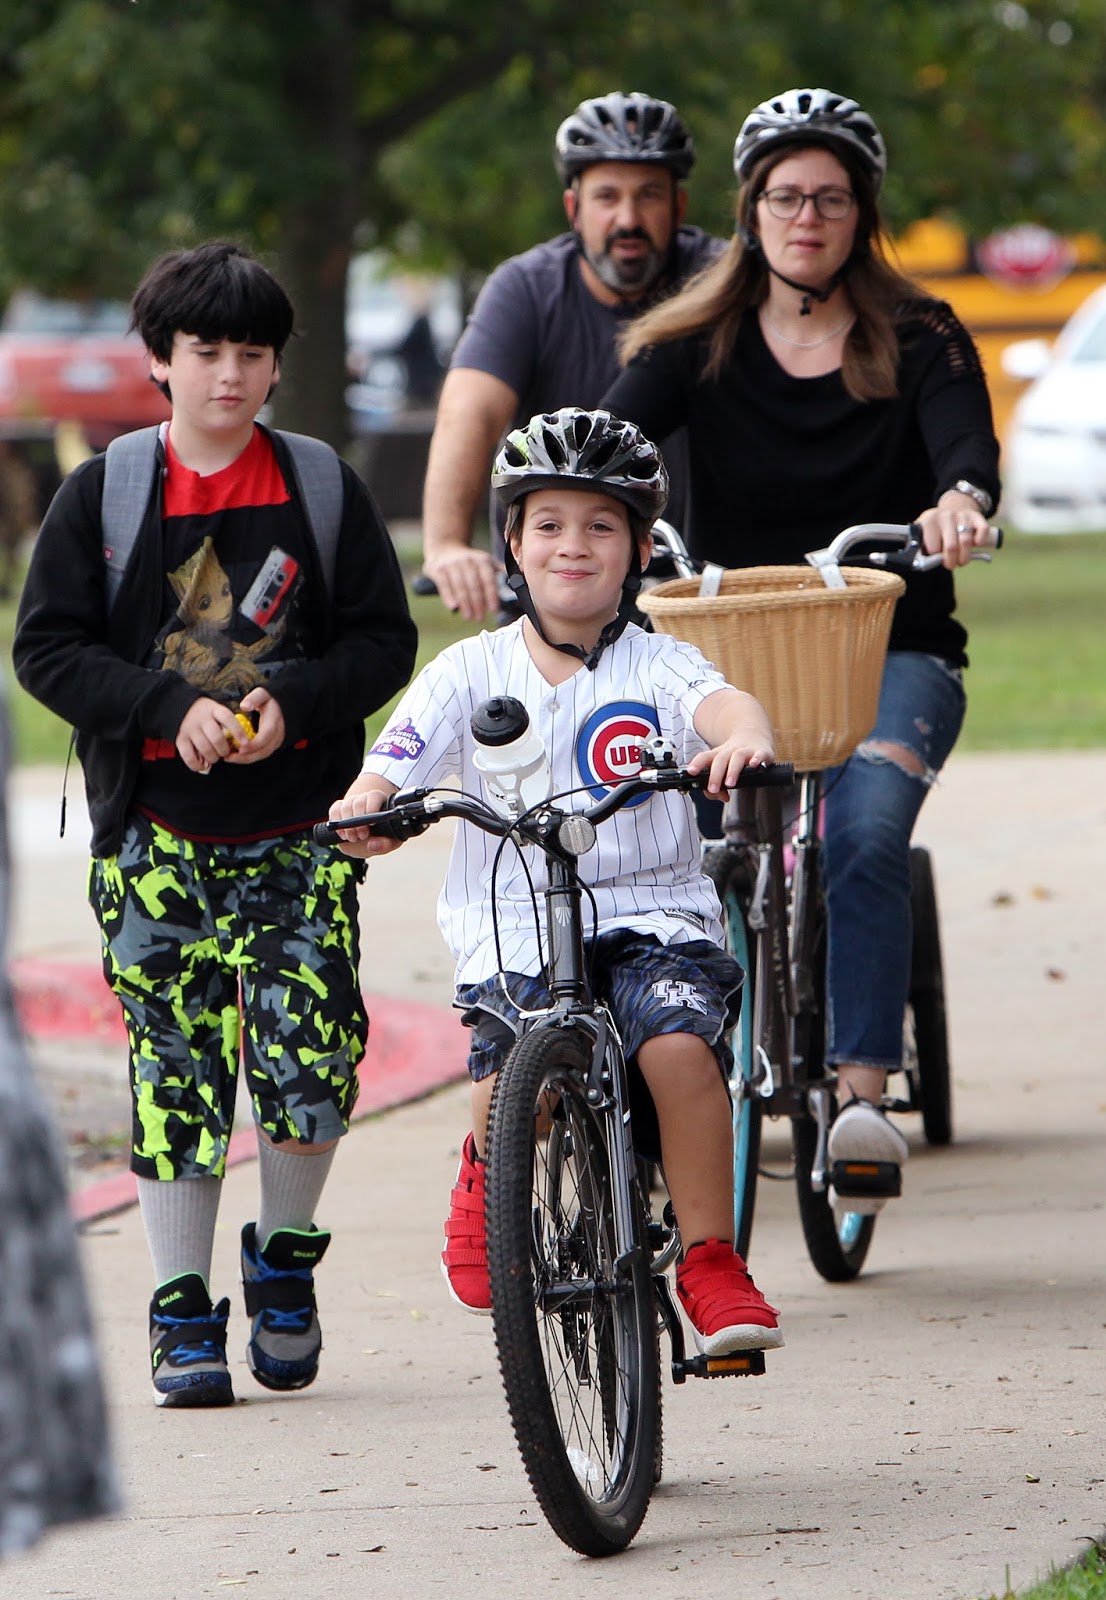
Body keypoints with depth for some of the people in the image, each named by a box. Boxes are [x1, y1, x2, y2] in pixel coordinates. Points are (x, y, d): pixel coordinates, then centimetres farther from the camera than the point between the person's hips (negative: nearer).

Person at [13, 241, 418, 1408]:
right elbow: (49, 649, -1)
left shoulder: (324, 491, 5)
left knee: (311, 1065, -8)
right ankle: (183, 1313, 9)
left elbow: (384, 641, 4)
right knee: (175, 1076, -1)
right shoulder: (100, 498, 2)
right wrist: (171, 708, -15)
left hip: (298, 830, 0)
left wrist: (292, 701, -14)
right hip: (157, 838, 0)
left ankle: (284, 1256, 17)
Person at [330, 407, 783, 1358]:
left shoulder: (656, 666, 2)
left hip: (650, 917, -1)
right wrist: (366, 807, -29)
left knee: (679, 1043, -28)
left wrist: (740, 737, -44)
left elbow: (720, 700, -19)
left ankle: (712, 1261, -13)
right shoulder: (471, 673, 6)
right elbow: (396, 762, -5)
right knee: (507, 1085, -22)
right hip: (514, 928, 1)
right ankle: (488, 1177, 16)